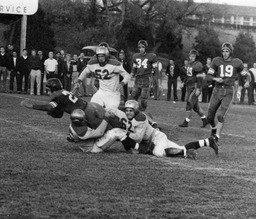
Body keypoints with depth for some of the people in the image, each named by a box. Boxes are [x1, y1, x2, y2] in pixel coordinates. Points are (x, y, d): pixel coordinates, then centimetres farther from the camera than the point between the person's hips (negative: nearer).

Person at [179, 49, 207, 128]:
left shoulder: (197, 65, -14)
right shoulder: (189, 64, 14)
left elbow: (199, 78, -17)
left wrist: (198, 89, -20)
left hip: (195, 87, -9)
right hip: (189, 87, 9)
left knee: (189, 104, -9)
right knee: (195, 106, 12)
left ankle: (186, 122, -4)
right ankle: (204, 119, 23)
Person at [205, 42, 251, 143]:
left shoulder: (237, 63, 0)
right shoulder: (217, 61, 1)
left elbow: (246, 74, 12)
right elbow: (208, 76, 1)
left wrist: (247, 81, -11)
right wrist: (216, 79, -20)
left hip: (228, 92, -2)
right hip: (217, 90, 2)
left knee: (220, 115, -17)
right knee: (210, 117, 5)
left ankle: (216, 137, -9)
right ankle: (214, 128, 37)